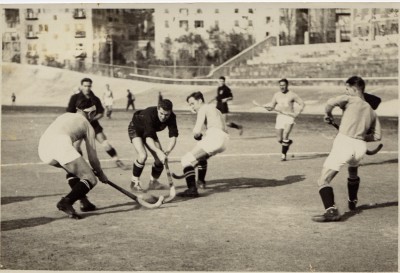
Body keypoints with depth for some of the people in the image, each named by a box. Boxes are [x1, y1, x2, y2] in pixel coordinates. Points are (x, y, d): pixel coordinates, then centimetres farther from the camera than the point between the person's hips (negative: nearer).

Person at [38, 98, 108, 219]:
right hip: (61, 145, -6)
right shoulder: (87, 126, 22)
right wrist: (100, 173, 37)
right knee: (91, 180, 2)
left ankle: (84, 202, 25)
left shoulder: (65, 116, 36)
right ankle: (66, 202, -19)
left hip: (43, 147, 7)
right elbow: (92, 156, 20)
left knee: (72, 168, 32)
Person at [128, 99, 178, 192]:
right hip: (135, 128, -5)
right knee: (143, 155, -26)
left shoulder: (172, 117, -25)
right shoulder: (149, 114, -40)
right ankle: (134, 182, -7)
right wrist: (159, 152, -58)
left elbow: (173, 136, -28)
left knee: (160, 158, -6)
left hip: (149, 131, 6)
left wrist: (167, 151, -46)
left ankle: (153, 181, 16)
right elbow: (148, 138, -46)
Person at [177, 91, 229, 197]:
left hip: (214, 136, -9)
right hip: (224, 141, 9)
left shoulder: (203, 108, 5)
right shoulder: (214, 109, 33)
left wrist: (197, 135, 14)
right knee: (202, 154, 37)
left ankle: (192, 189, -27)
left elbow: (196, 131, -7)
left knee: (186, 159, -12)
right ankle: (201, 181, 46)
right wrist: (202, 135, 15)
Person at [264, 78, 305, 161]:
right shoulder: (276, 95, 10)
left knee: (285, 135, -20)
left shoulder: (292, 95, -2)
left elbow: (302, 104, 0)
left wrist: (298, 113, -13)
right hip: (280, 117, 4)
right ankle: (288, 142, 35)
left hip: (289, 117, -4)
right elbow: (272, 106, 15)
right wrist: (269, 107, -9)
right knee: (279, 139, 2)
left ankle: (284, 154, -11)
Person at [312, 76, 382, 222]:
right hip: (360, 146, 6)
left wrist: (328, 115, 5)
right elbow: (376, 136, 15)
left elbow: (331, 102, -13)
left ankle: (331, 210, -22)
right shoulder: (371, 111, 20)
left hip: (344, 142, -6)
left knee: (323, 180, -5)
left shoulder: (350, 99, 5)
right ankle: (352, 202, 51)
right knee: (353, 174, 38)